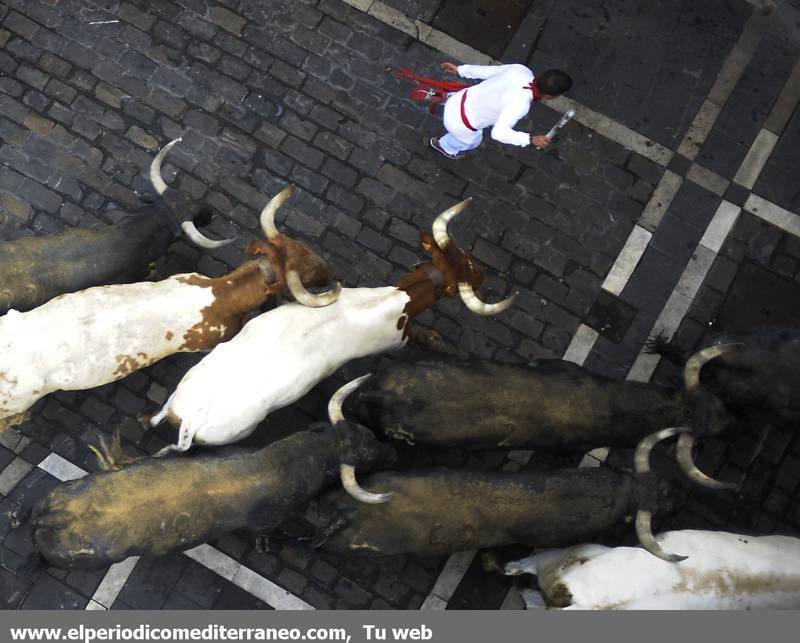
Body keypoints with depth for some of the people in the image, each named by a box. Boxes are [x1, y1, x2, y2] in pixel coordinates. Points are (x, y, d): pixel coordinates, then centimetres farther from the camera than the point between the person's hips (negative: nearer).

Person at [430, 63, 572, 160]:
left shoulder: (521, 70, -14)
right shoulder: (520, 104, -35)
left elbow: (488, 70, -2)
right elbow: (498, 132, -40)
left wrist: (460, 69, 9)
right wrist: (530, 139, -37)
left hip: (458, 100, 5)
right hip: (459, 124, -5)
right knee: (472, 141, 33)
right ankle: (443, 145, 63)